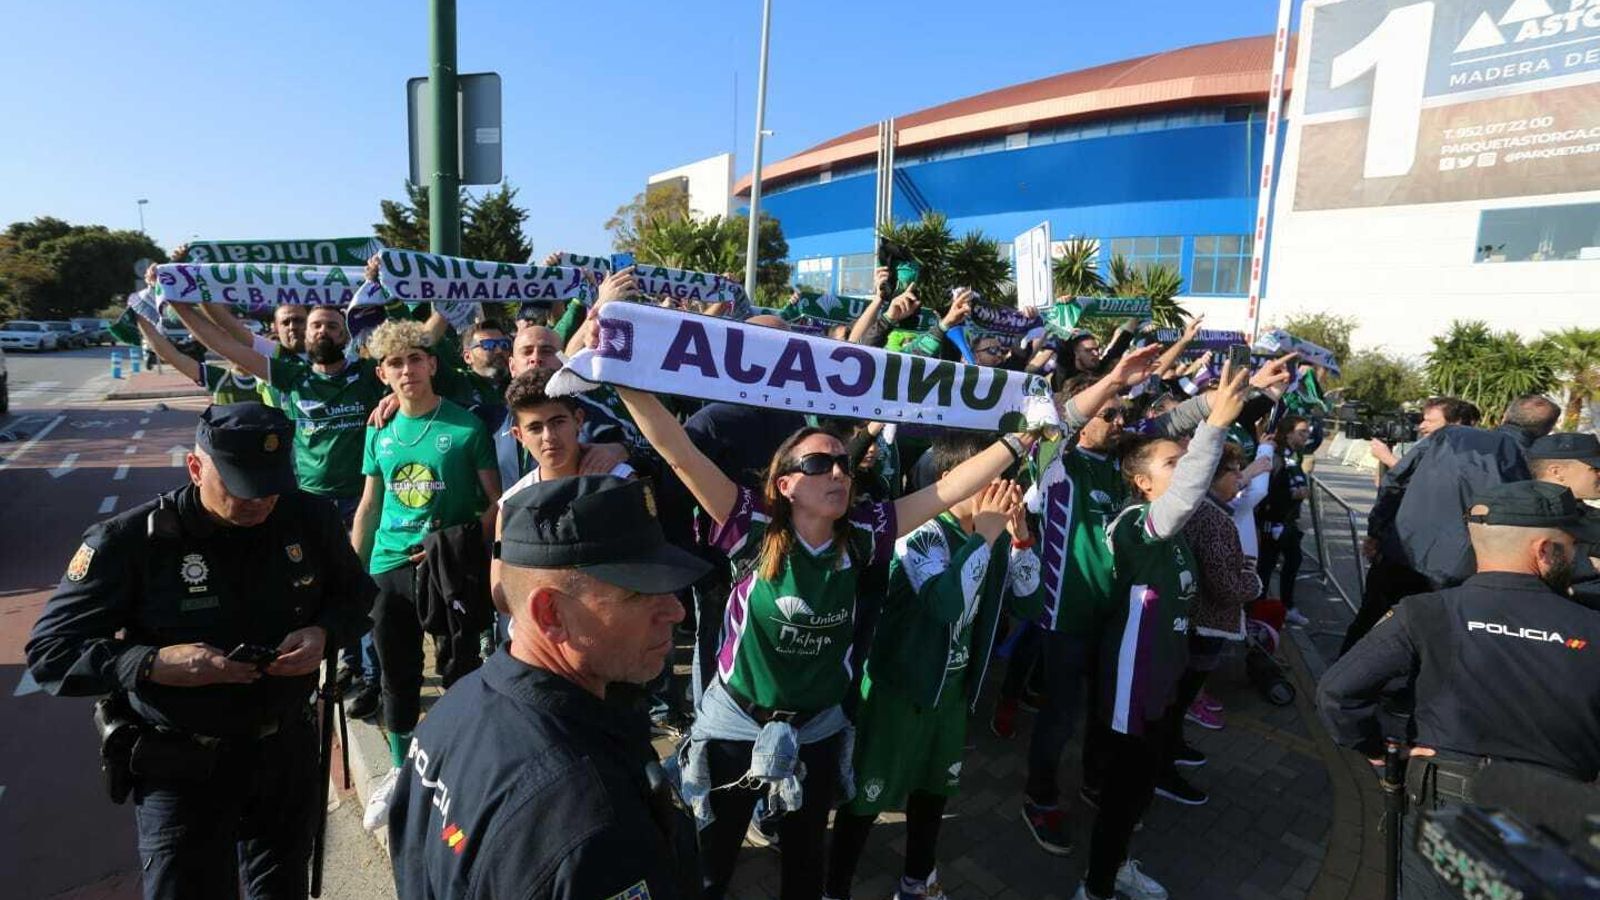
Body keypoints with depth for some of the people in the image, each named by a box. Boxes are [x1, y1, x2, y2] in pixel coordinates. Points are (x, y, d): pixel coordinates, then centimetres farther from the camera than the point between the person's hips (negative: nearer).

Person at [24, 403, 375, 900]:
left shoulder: (310, 518, -9)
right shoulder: (129, 540, -17)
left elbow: (356, 593, 6)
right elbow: (49, 651, -12)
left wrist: (324, 633, -15)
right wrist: (153, 664, -29)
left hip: (287, 748, 3)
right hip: (182, 765, -3)